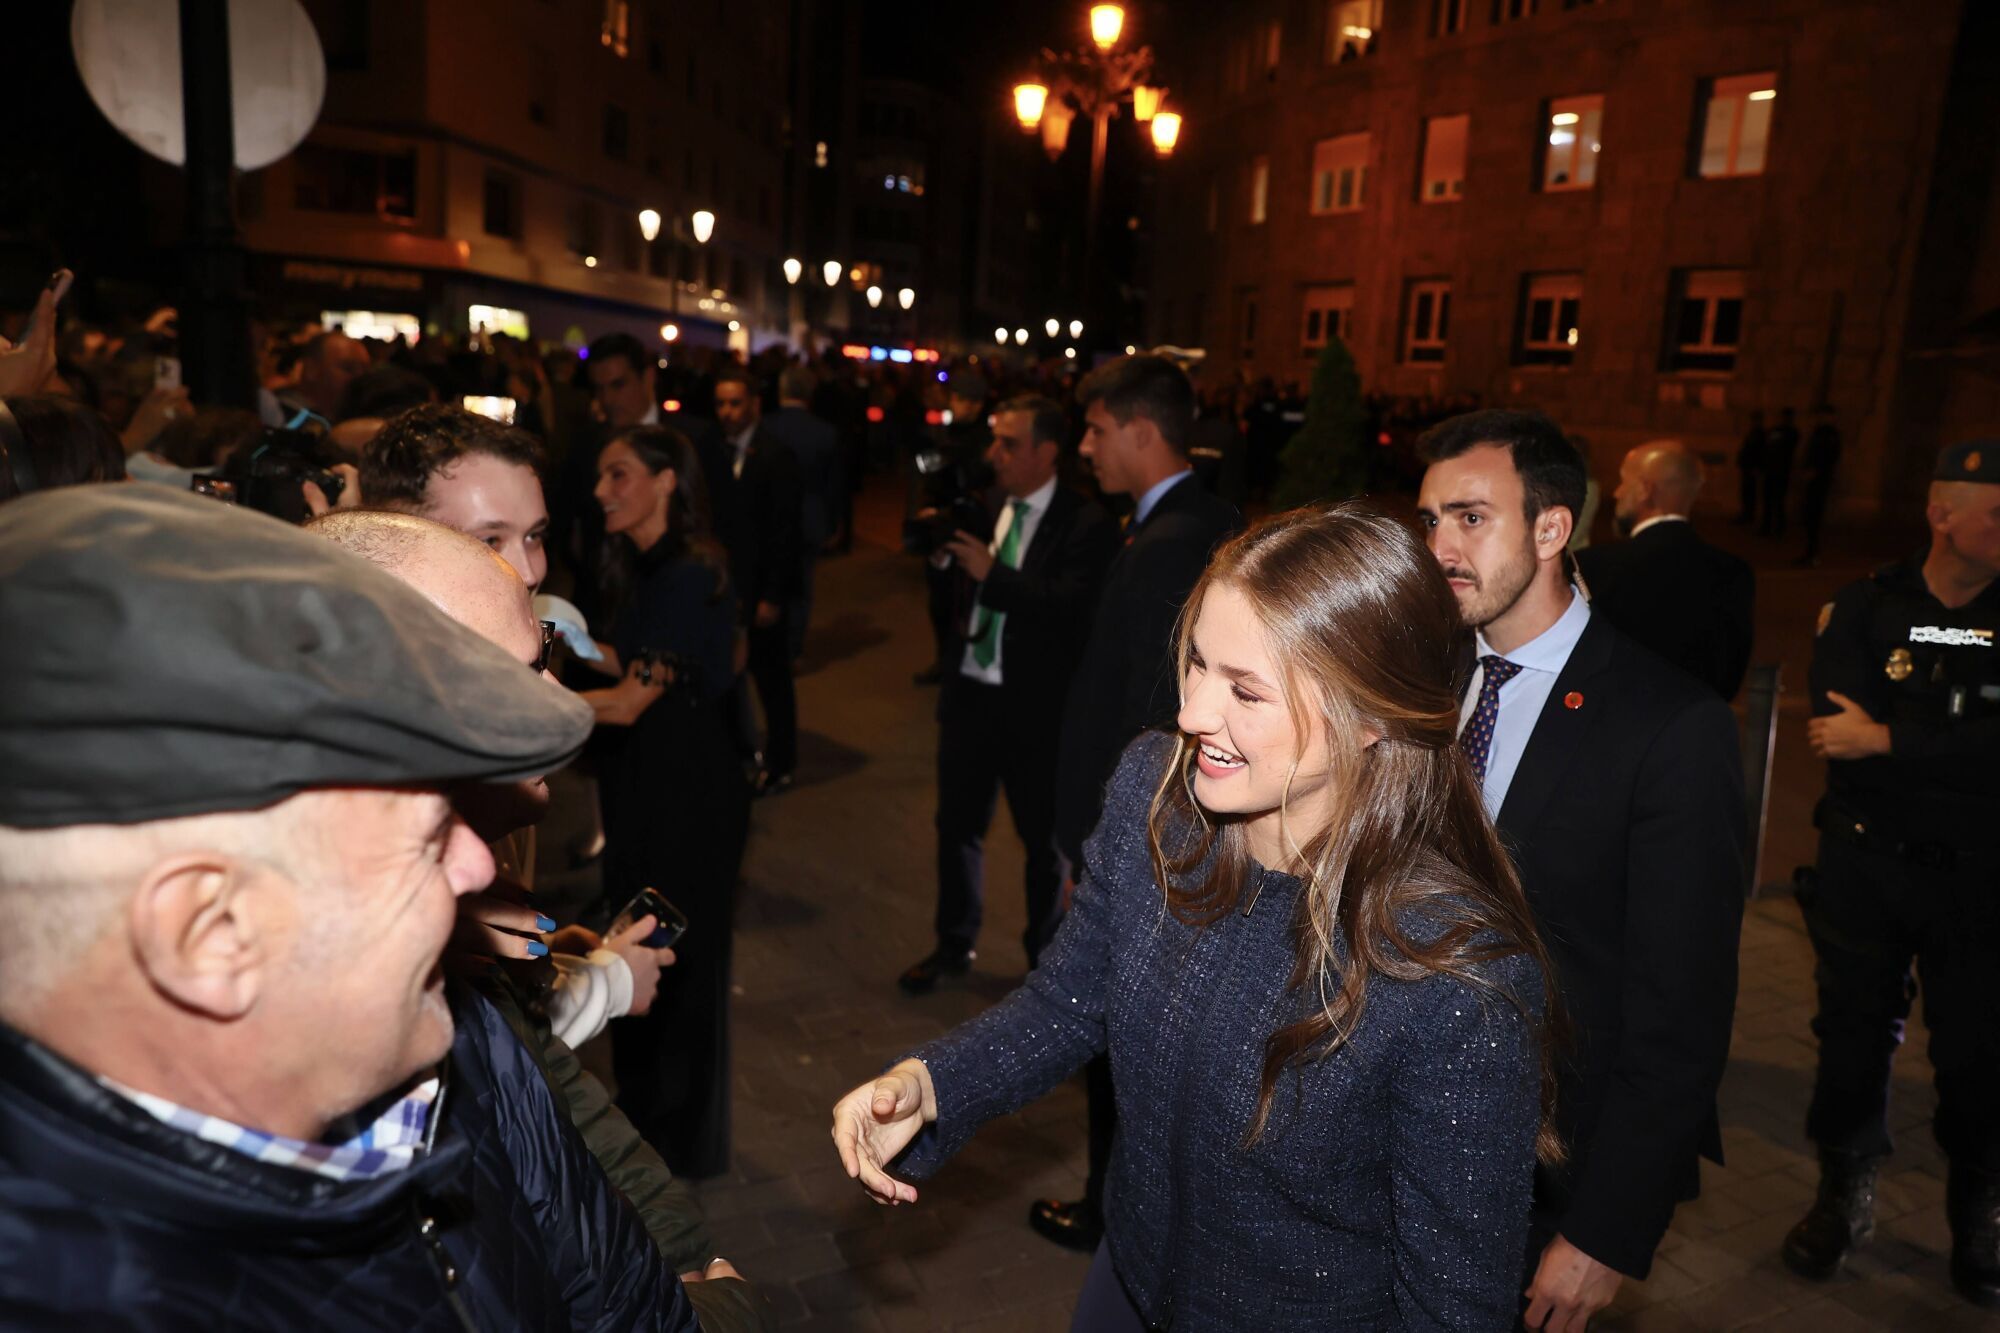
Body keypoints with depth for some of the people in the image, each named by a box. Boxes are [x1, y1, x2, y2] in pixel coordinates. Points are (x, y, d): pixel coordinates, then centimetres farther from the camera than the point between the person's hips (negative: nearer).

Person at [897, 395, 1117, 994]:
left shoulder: (1084, 524, -14)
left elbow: (1072, 609, -28)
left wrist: (992, 573, -29)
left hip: (1034, 706, -5)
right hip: (970, 692, 6)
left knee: (1043, 838, 14)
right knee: (957, 825, 18)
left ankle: (1045, 956, 36)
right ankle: (953, 944, 40)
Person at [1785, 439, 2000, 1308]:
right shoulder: (1864, 610, -4)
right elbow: (1836, 734, -17)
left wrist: (1888, 740, -21)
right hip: (1865, 866, 0)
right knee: (1855, 1035, 13)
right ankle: (1845, 1197, 34)